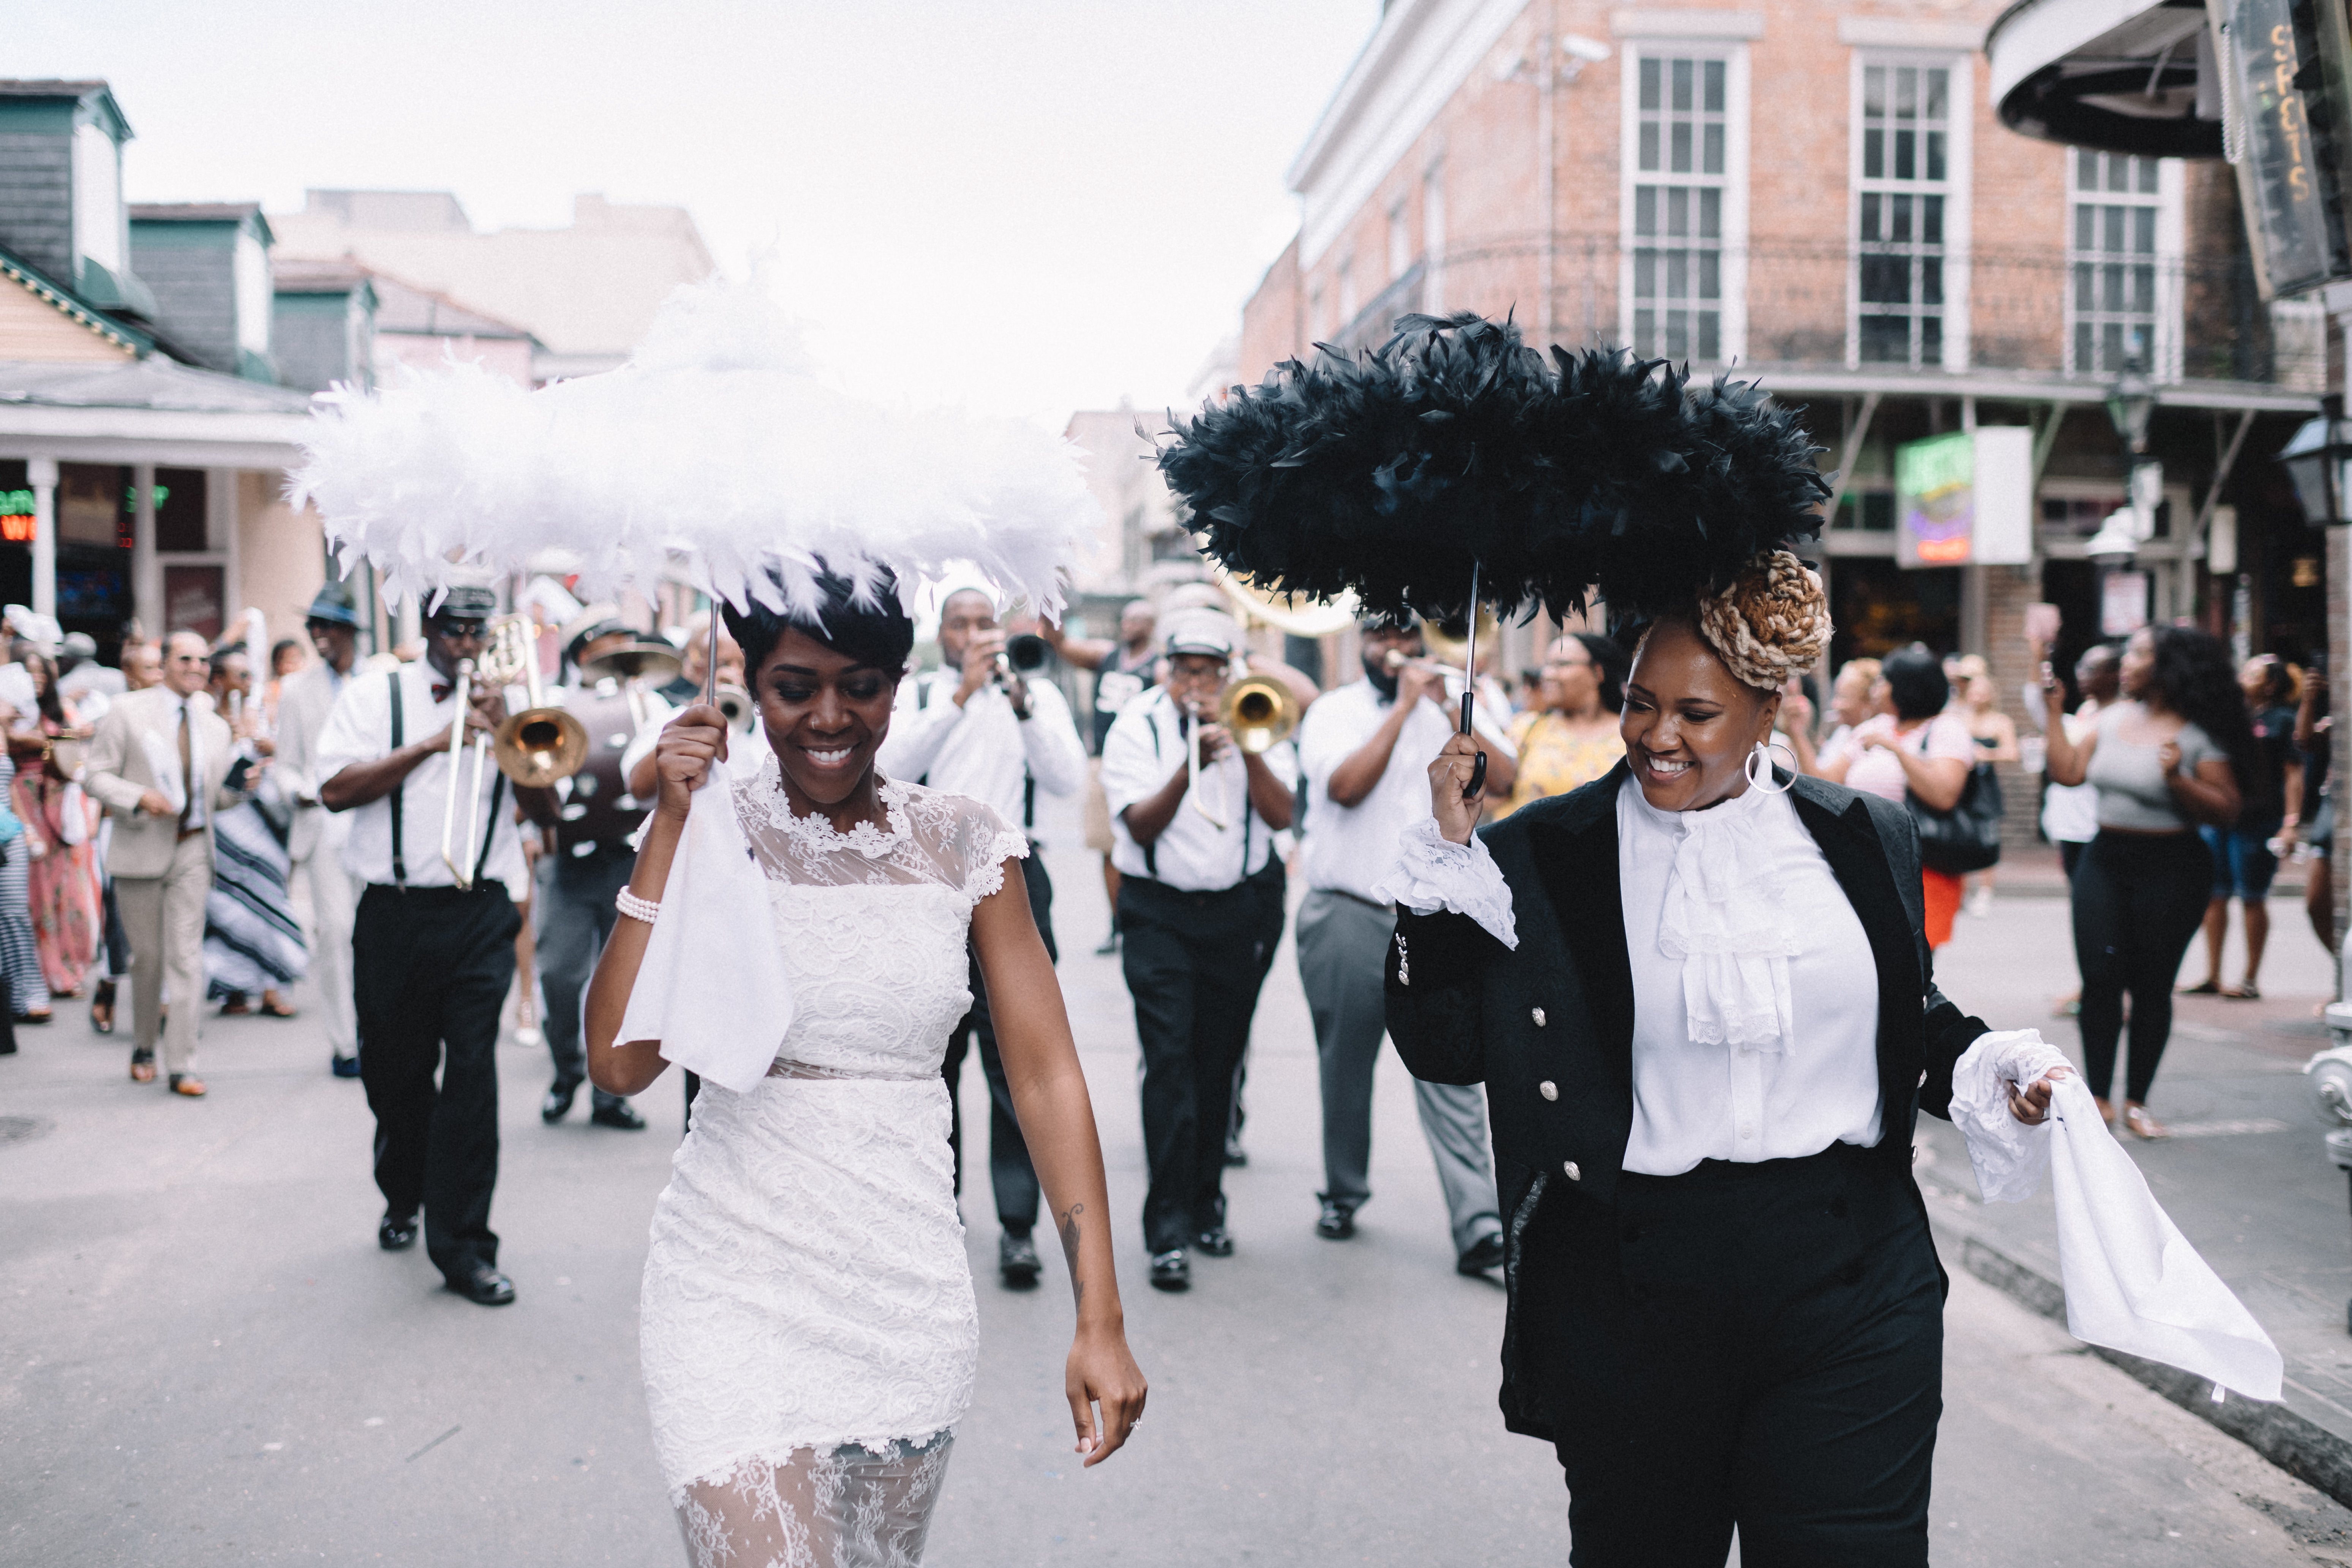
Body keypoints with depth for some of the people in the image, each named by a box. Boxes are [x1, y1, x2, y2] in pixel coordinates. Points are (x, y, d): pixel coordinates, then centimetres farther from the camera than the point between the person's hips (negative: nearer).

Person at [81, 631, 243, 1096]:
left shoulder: (217, 728, 13)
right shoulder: (128, 711, 1)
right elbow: (96, 775, -2)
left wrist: (239, 787, -5)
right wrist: (140, 797, -19)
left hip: (192, 851, 2)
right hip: (141, 849, -2)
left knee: (187, 957, -5)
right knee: (147, 957, 6)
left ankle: (182, 1064, -3)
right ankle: (144, 1048, 27)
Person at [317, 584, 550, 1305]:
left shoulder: (505, 701, 11)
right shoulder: (376, 694, 7)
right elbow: (335, 790, -6)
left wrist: (504, 729, -9)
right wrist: (433, 743, -10)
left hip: (481, 914, 0)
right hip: (395, 915, 1)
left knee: (472, 1070, -8)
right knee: (396, 1072, 12)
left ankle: (462, 1244, -4)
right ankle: (403, 1199, 37)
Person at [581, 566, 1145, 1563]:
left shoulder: (961, 846, 0)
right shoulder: (710, 830, -3)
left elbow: (1045, 1077, -2)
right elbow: (620, 1063, -14)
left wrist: (1100, 1320, -8)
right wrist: (671, 827, -15)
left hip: (908, 1290, 2)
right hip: (737, 1286, -2)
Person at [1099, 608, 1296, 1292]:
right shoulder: (1136, 726, -2)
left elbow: (1281, 814, -8)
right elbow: (1141, 826, -13)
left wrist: (1244, 742, -19)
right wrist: (1192, 765, -27)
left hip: (1242, 909, 2)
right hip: (1160, 912, -2)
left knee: (1219, 1063, 9)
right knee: (1170, 1061, -11)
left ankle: (1205, 1206, 25)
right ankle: (1169, 1232, -10)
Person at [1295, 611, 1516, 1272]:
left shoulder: (1455, 706, 12)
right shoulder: (1333, 712, 5)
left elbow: (1502, 780, -2)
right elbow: (1346, 786, -14)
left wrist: (1450, 709, -9)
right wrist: (1403, 706, -11)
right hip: (1348, 915, 0)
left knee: (1449, 1070, -7)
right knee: (1345, 1067, 10)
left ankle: (1478, 1228, -9)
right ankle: (1343, 1194, 28)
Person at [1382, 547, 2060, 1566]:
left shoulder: (1864, 839, 6)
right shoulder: (1546, 859, -3)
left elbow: (1913, 1021, 18)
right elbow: (1445, 1046, -8)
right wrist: (1450, 860, -15)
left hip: (1851, 1289, 1)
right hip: (1637, 1296, -1)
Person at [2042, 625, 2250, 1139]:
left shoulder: (2200, 735, -9)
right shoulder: (2114, 718, 7)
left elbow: (2227, 811, -10)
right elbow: (2068, 772, 7)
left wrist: (2177, 778, -24)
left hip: (2170, 869, -4)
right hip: (2105, 861, 4)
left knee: (2151, 986, 3)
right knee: (2099, 978, -2)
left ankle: (2137, 1101, 16)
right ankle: (2097, 1096, 8)